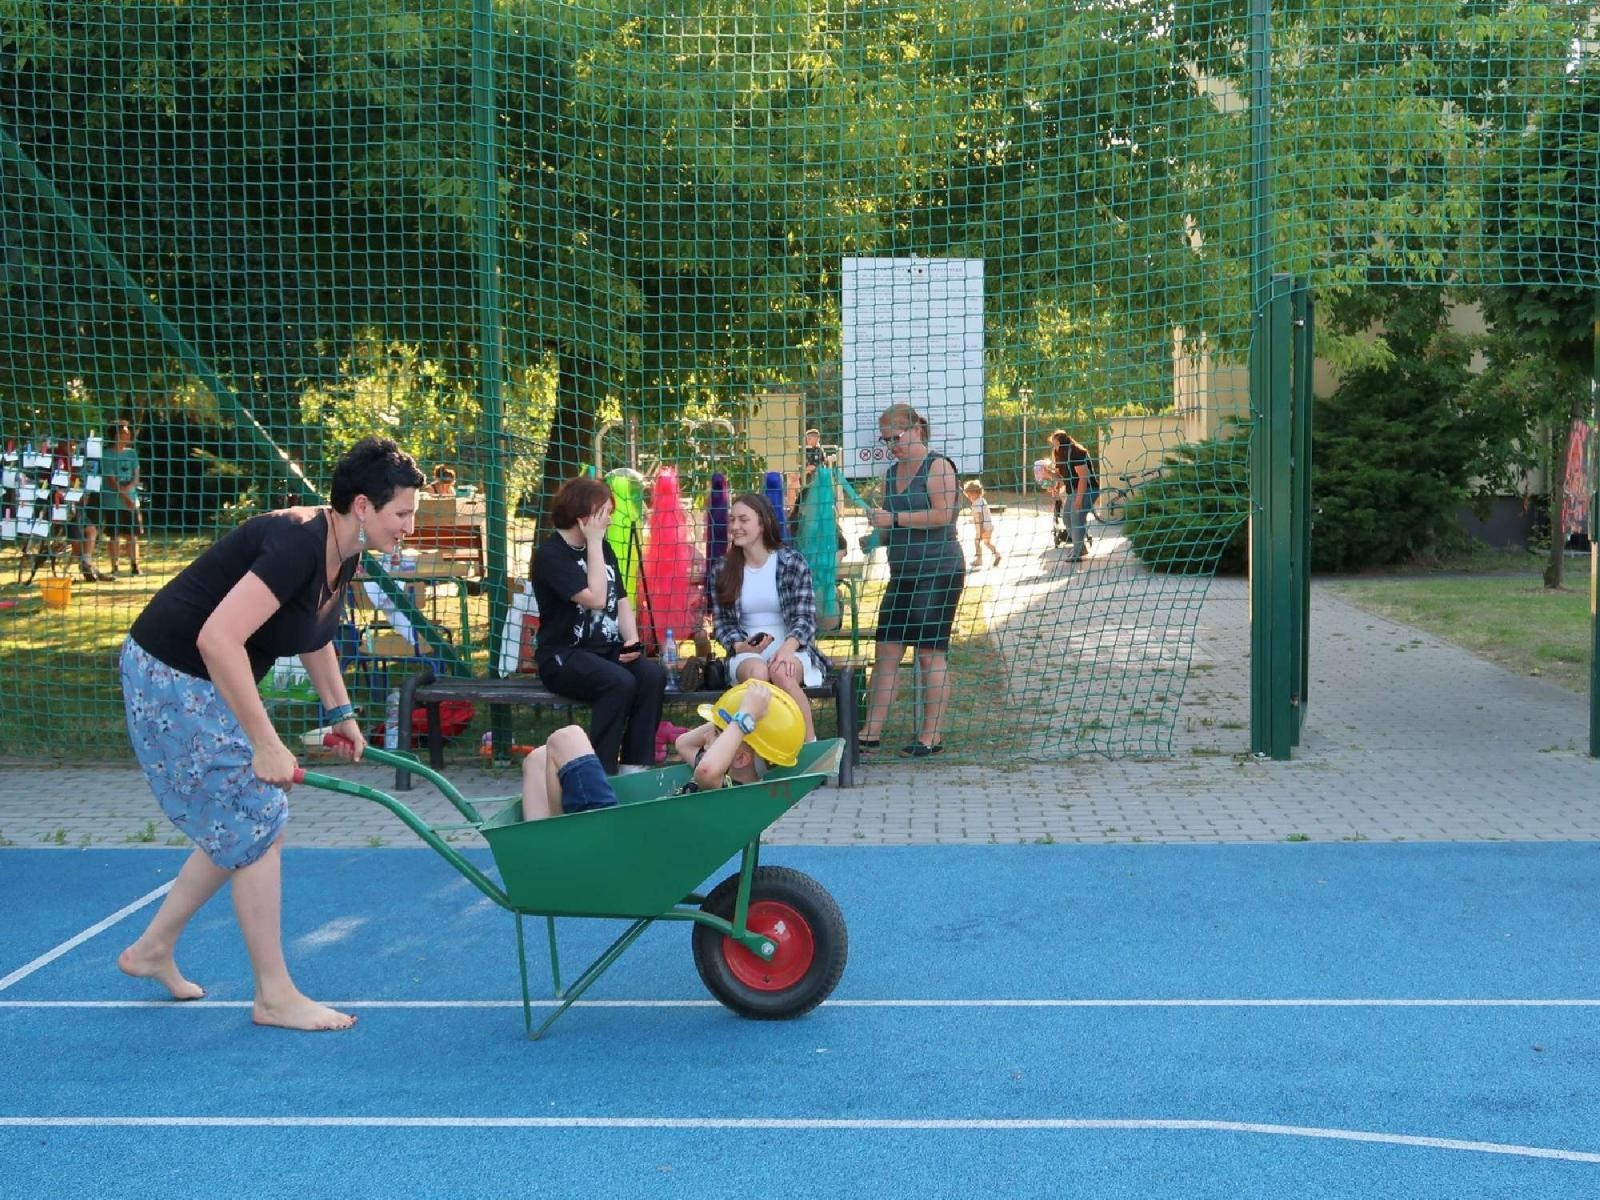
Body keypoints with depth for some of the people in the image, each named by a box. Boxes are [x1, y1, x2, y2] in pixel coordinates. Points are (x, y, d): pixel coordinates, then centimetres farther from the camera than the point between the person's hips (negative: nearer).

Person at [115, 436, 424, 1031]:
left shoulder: (343, 552, 1)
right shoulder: (297, 543, -29)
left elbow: (315, 635, 20)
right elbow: (217, 640, -35)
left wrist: (341, 712, 17)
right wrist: (265, 744, -30)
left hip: (214, 684, 10)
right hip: (171, 677, -10)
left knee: (241, 828, 15)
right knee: (256, 826, -6)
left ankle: (152, 949, 30)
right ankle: (274, 996, 4)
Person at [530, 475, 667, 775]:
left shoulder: (603, 548, 14)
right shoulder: (550, 554, -9)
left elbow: (621, 600, 14)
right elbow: (595, 598, -19)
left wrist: (632, 641, -5)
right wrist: (594, 542, -13)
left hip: (607, 650, 6)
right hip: (563, 656, -6)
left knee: (653, 674, -24)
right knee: (620, 681, -33)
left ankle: (635, 768, -22)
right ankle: (600, 772, -24)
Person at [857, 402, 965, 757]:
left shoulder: (937, 466, -7)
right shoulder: (892, 474, 16)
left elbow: (942, 515, -18)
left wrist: (893, 519, -17)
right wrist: (878, 537, 3)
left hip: (938, 571, -8)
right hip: (902, 573, 8)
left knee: (930, 653, -5)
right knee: (886, 651, 4)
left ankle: (932, 735, 1)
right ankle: (870, 732, 6)